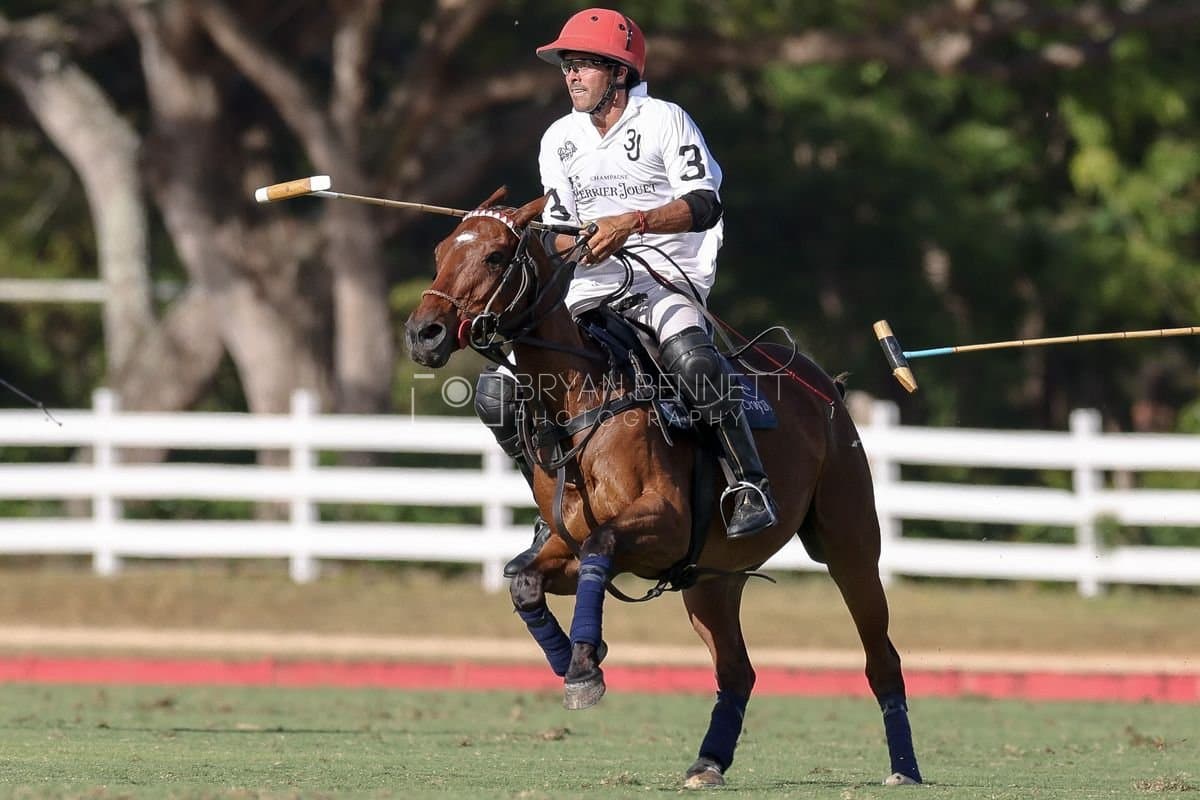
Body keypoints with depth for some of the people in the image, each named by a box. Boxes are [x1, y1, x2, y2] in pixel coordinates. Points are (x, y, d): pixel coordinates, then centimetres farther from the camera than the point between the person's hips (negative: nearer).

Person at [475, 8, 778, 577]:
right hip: (591, 292, 6)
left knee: (690, 358, -39)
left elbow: (703, 205, -14)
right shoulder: (560, 140, 13)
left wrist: (634, 221, -29)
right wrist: (571, 242, -11)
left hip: (667, 279, -5)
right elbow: (556, 231, 14)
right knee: (496, 392, -9)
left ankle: (750, 486, -27)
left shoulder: (664, 121, -2)